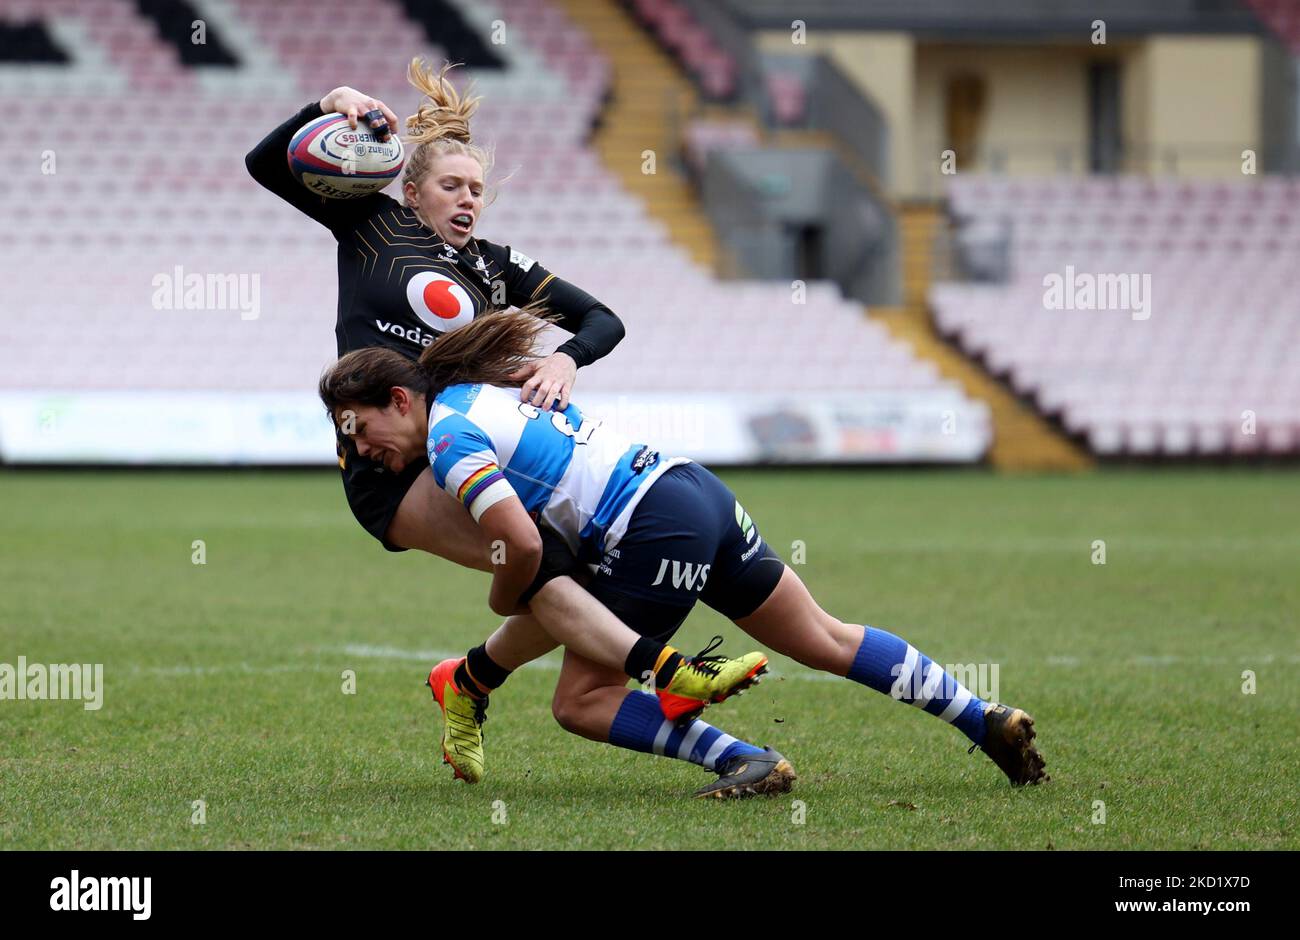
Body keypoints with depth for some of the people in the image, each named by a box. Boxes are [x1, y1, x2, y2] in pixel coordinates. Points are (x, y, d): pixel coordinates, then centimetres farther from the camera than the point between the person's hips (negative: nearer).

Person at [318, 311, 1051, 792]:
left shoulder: (449, 438, -11)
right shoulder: (482, 387, 16)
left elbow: (524, 543, -21)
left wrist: (504, 599, 1)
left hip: (655, 531, -9)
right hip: (701, 491, 9)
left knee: (582, 704, 2)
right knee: (828, 643, 19)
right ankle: (986, 719, 20)